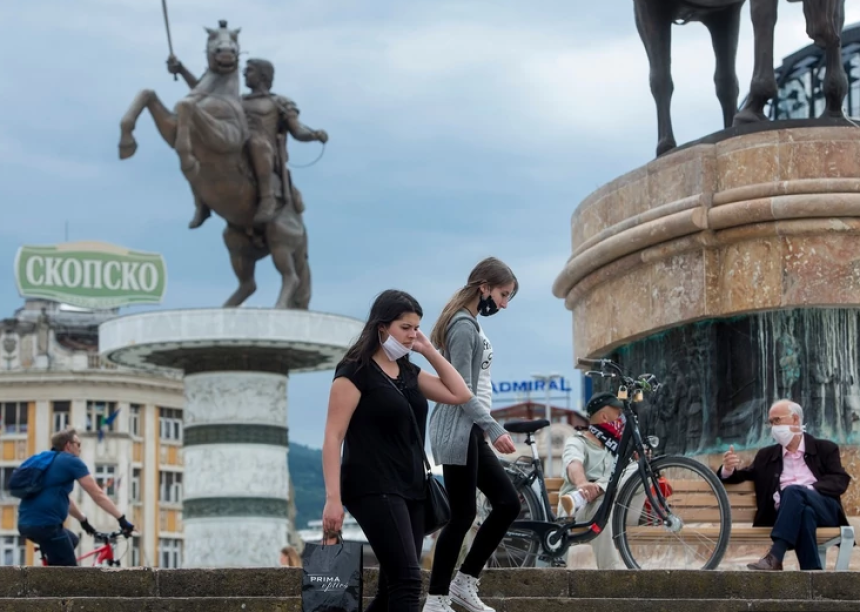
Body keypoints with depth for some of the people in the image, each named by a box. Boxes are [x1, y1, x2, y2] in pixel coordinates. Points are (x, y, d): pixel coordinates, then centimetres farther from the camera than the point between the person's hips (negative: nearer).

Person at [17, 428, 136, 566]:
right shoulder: (71, 461, -1)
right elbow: (98, 495, -2)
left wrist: (84, 521, 44)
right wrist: (122, 519, 1)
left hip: (26, 523, 9)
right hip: (45, 524, -9)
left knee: (72, 541, 30)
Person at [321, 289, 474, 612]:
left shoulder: (409, 372, 16)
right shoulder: (355, 371, -7)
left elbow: (460, 394, 11)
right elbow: (333, 437, -12)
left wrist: (430, 352, 8)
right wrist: (333, 498, -19)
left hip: (411, 489, 8)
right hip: (374, 489, -8)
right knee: (408, 581, -18)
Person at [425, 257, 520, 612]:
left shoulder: (469, 323, 15)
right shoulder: (464, 326, -15)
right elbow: (461, 391, -19)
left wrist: (486, 429, 21)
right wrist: (494, 429, -23)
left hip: (470, 431, 10)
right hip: (458, 432, -10)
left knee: (508, 503, 8)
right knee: (462, 515, -6)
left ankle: (464, 583, 13)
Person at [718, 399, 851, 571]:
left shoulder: (825, 449, 17)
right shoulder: (766, 455, 24)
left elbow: (840, 480, 3)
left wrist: (810, 489, -16)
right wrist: (728, 469, -5)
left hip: (824, 510, -1)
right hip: (789, 513, 1)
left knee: (793, 491, -35)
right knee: (804, 511, -38)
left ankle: (775, 557, -46)